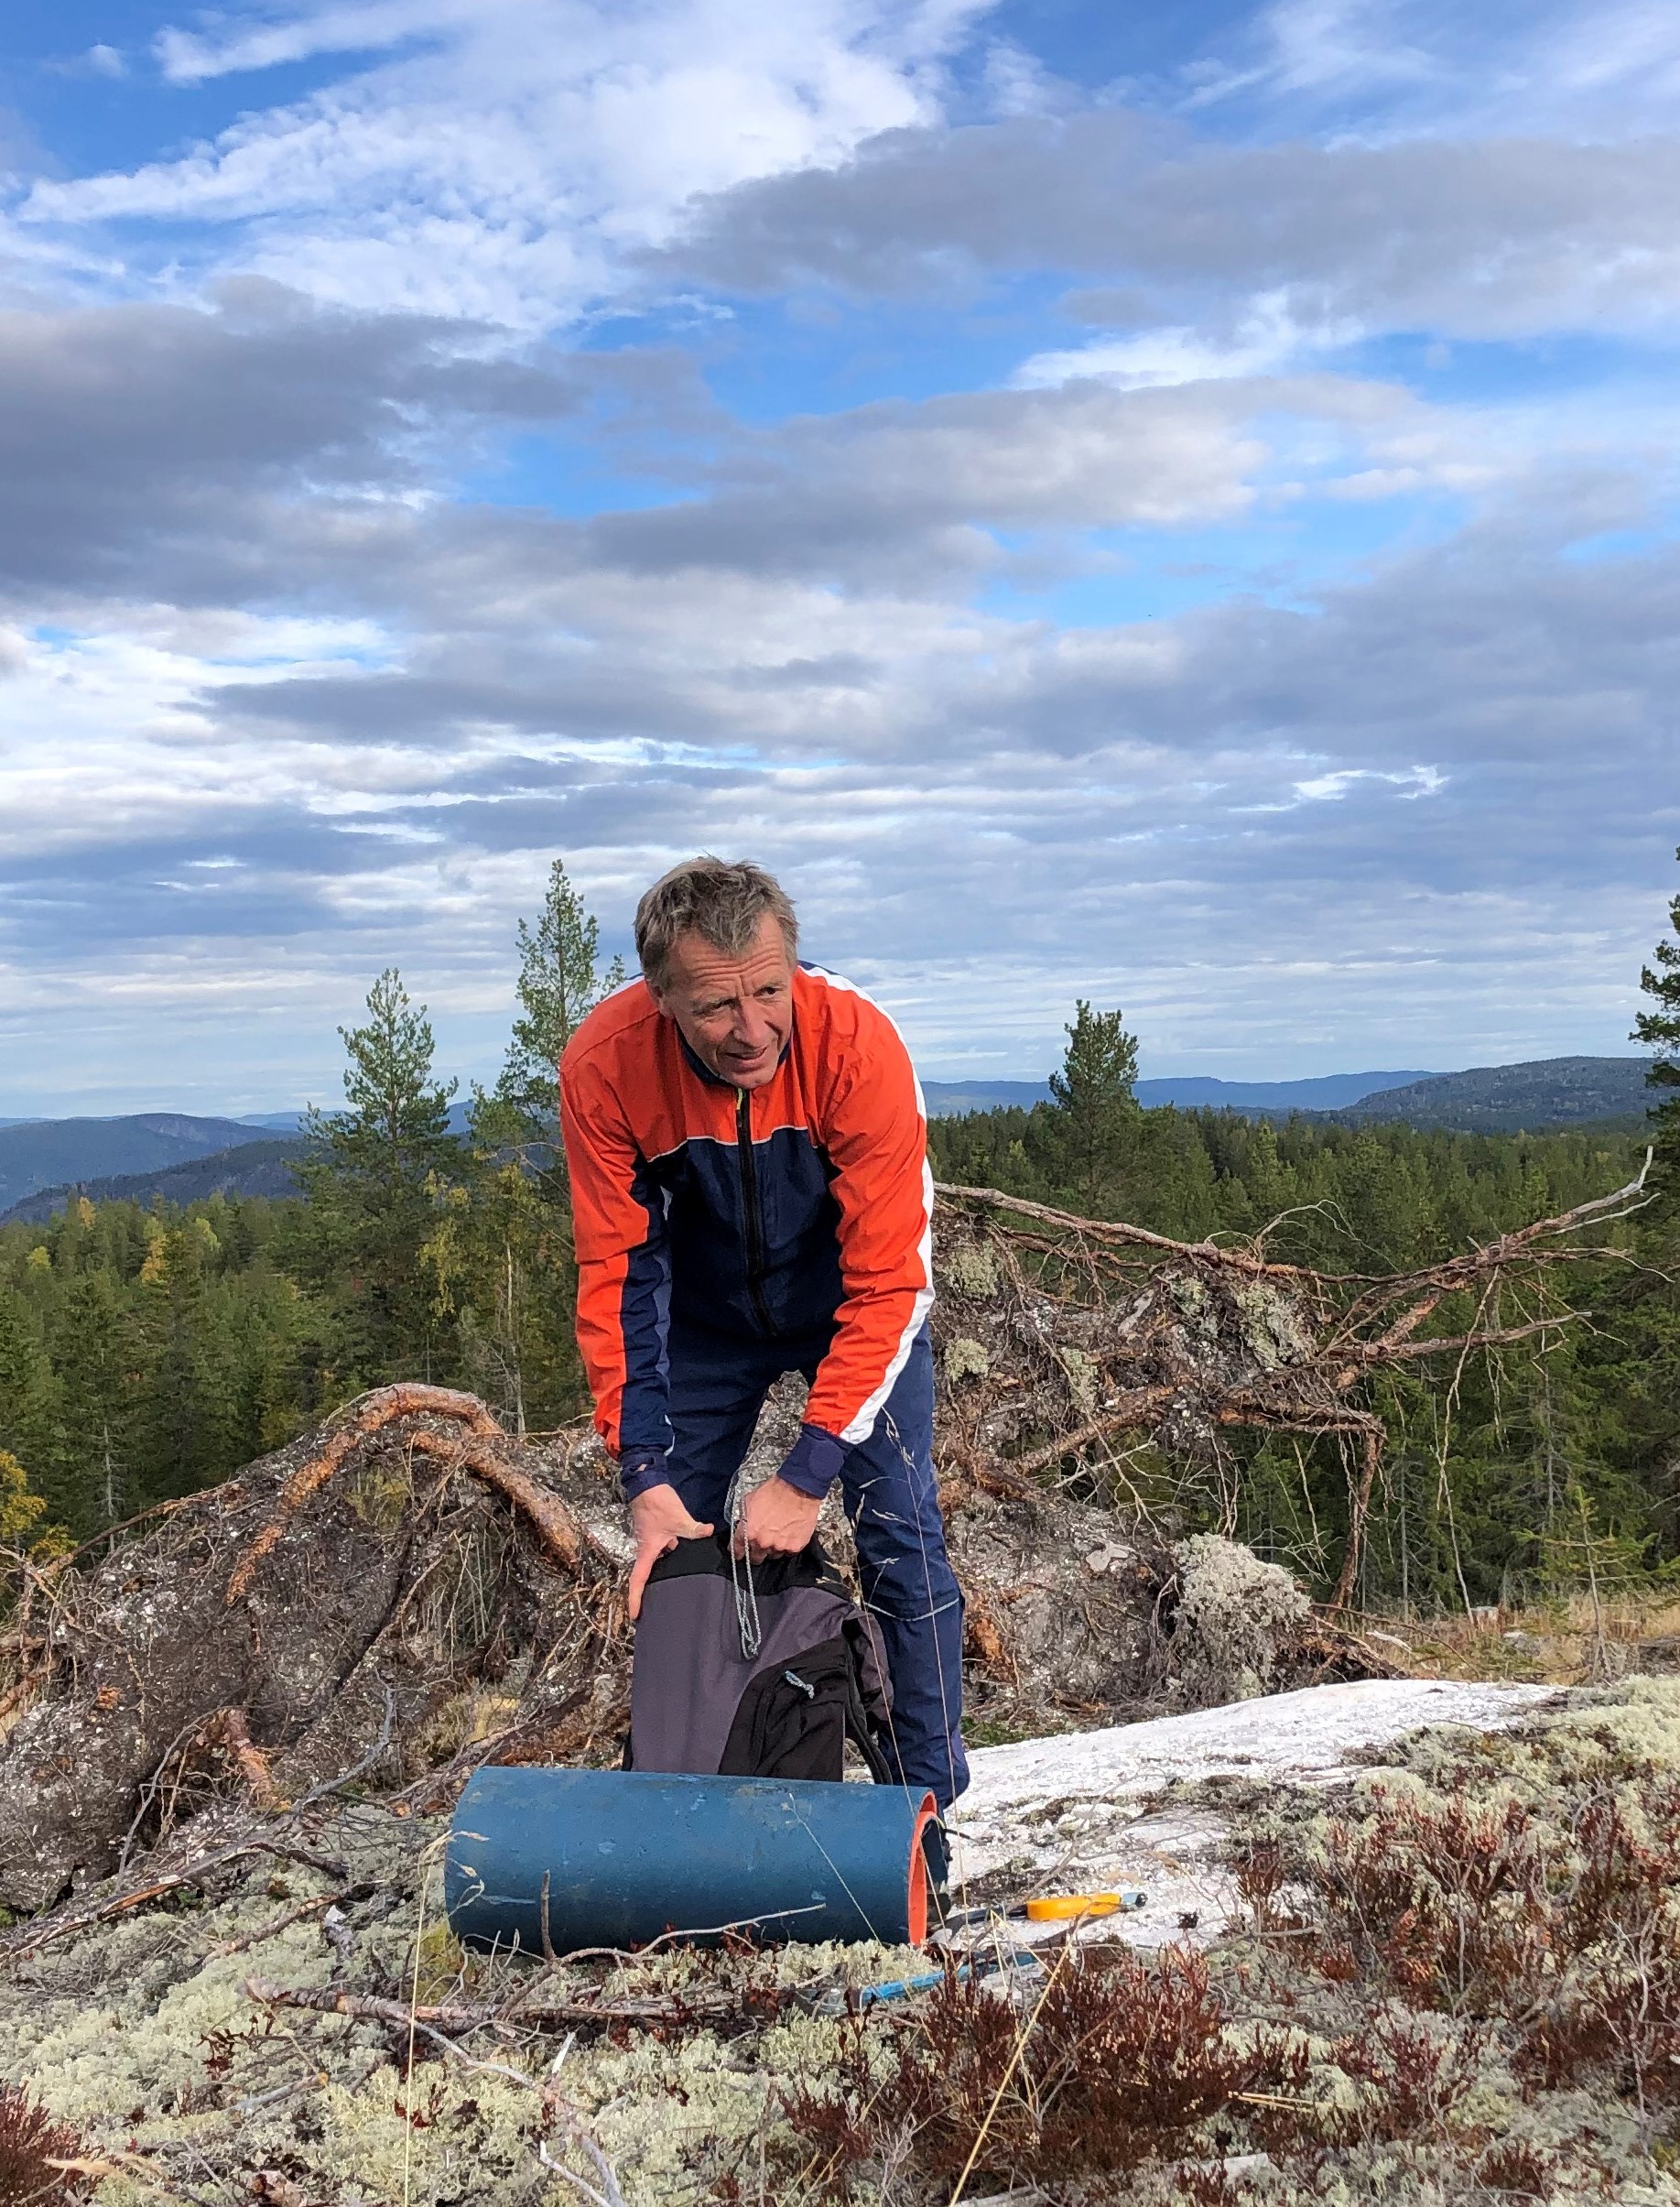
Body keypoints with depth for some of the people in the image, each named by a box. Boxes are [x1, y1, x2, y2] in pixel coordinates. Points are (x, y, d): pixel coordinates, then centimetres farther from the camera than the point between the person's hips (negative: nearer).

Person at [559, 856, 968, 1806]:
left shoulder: (857, 1043, -35)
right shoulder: (605, 1064, -29)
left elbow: (890, 1283, -31)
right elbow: (617, 1277, -21)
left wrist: (808, 1475, -33)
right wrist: (645, 1475, -25)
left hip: (851, 1308, -2)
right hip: (707, 1318, 2)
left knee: (901, 1532, -11)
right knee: (675, 1550, 7)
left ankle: (932, 1798, 5)